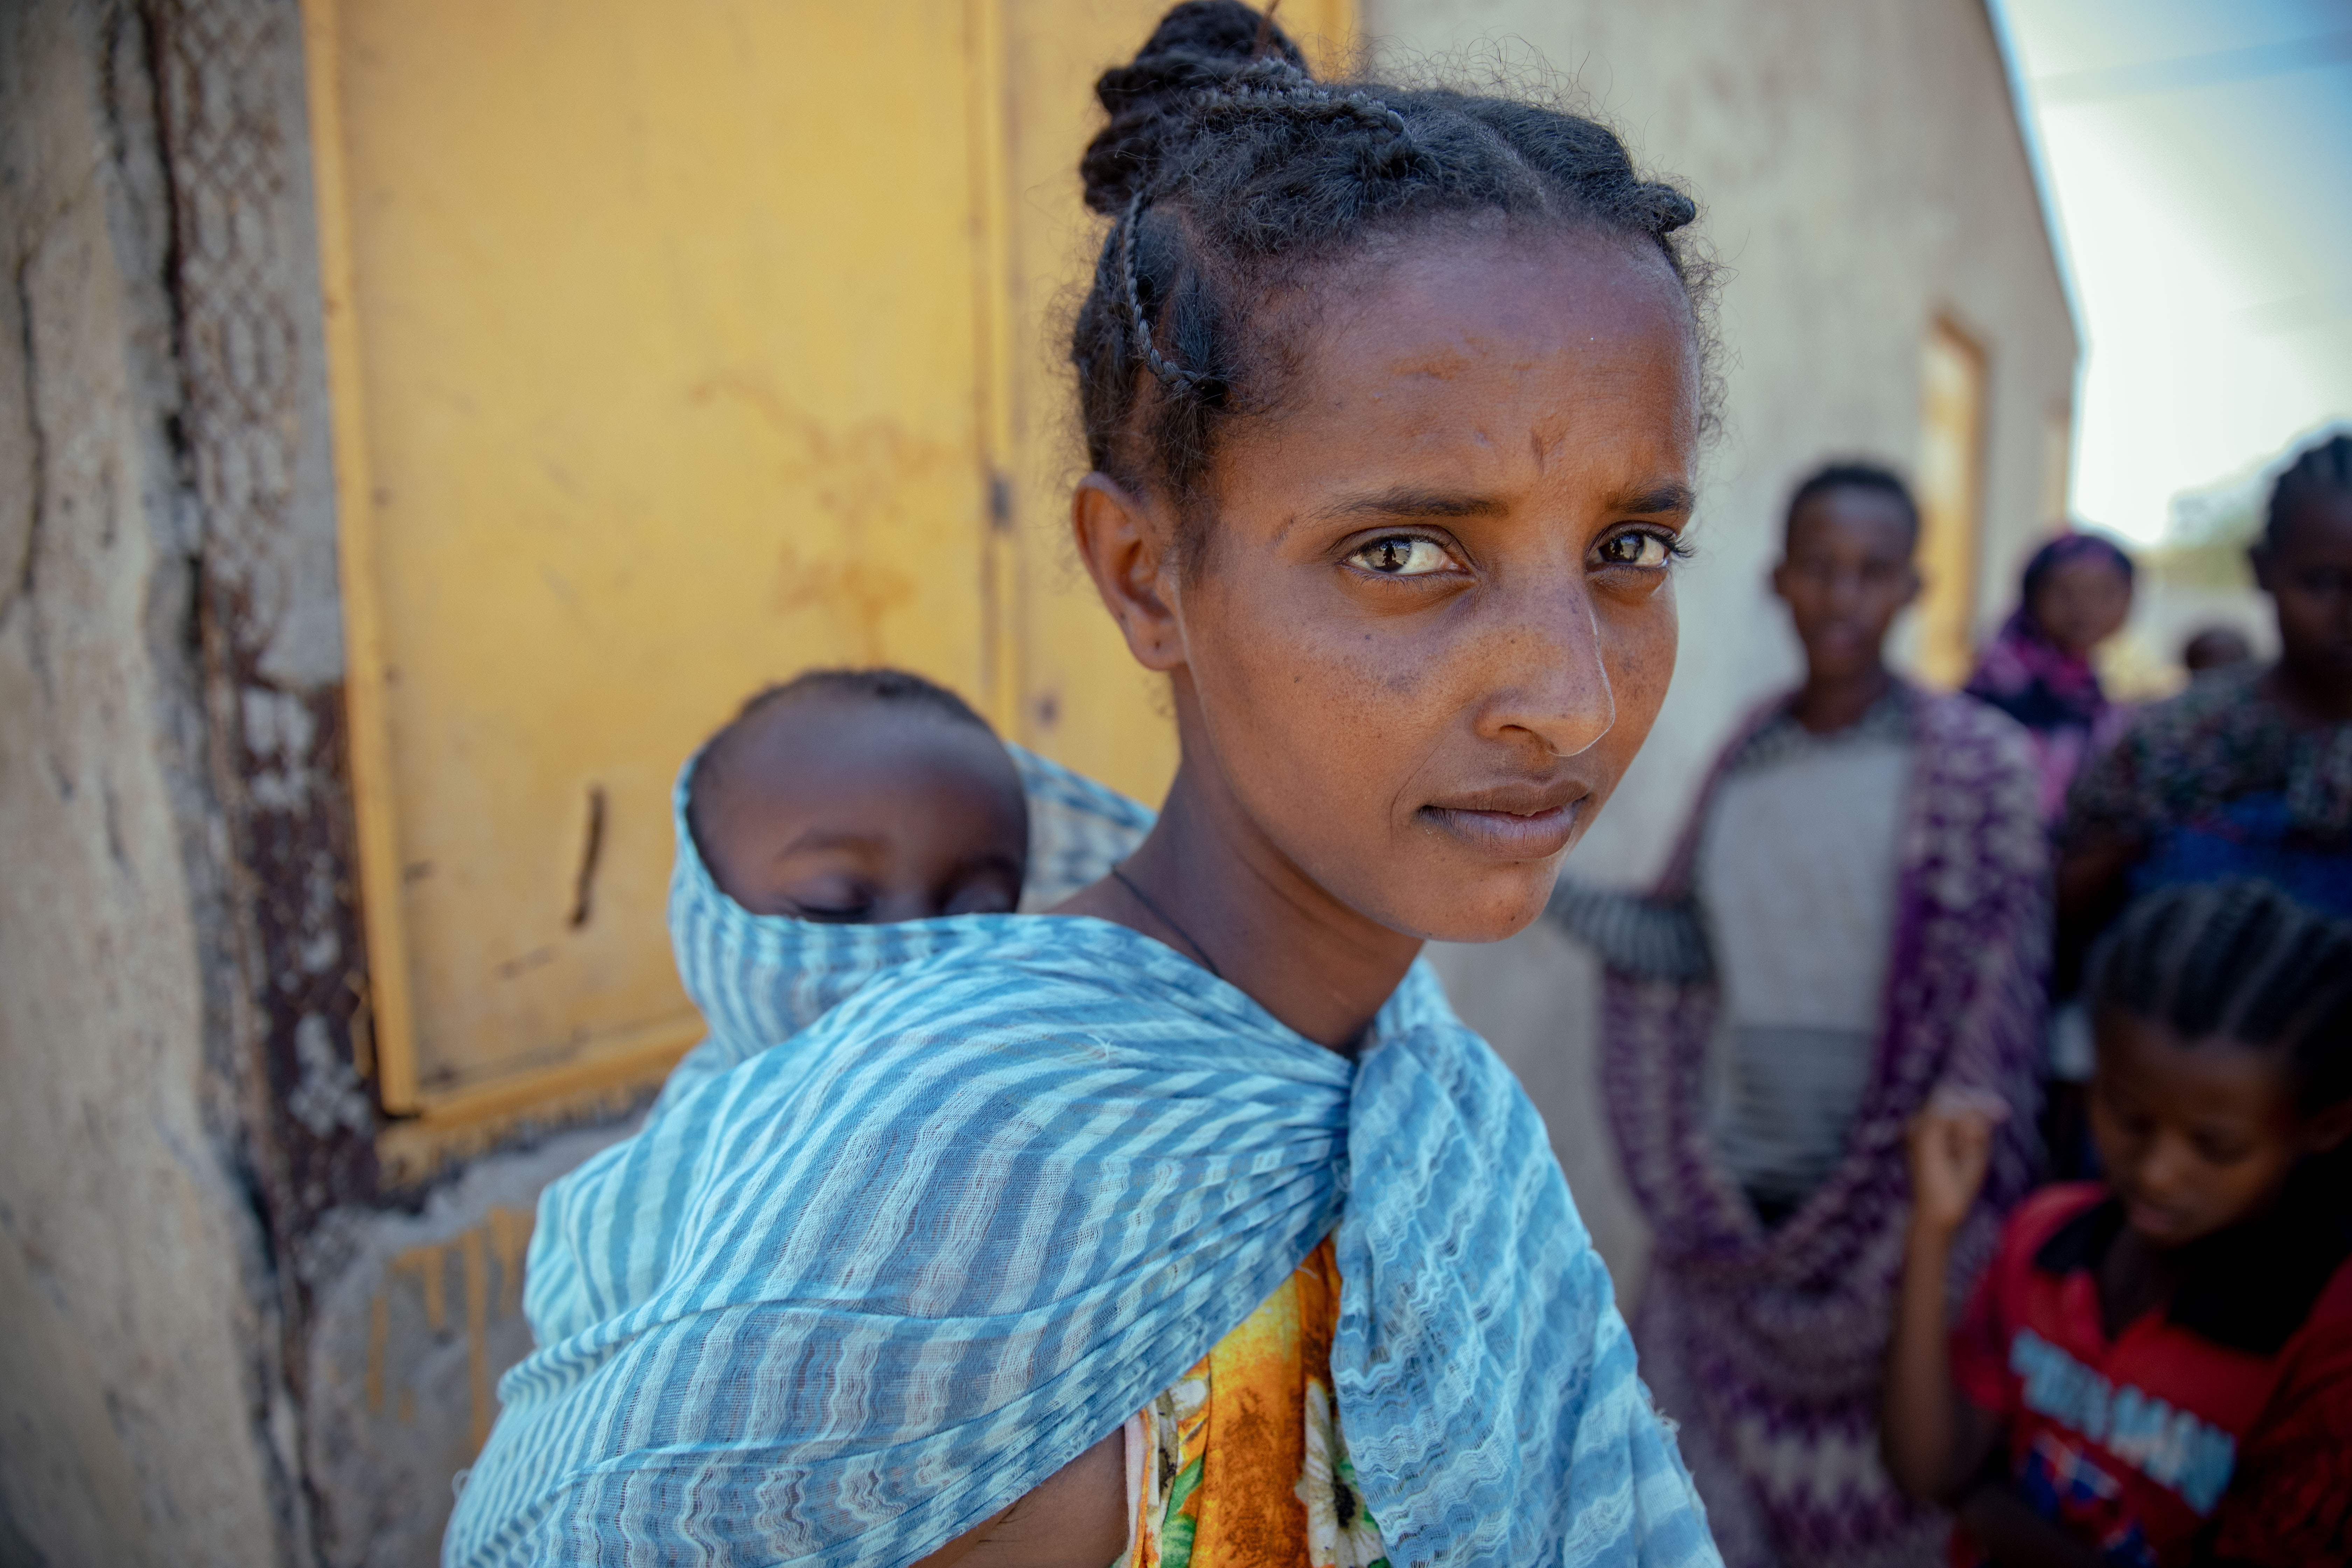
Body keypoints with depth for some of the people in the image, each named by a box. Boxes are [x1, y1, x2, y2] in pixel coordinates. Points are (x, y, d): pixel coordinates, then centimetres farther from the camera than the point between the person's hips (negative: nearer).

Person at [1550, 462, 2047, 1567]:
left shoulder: (1977, 764, -9)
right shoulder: (1748, 759, 3)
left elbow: (1995, 1020, -11)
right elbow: (1682, 944, 3)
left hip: (1892, 1212, -3)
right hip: (1739, 1201, 4)